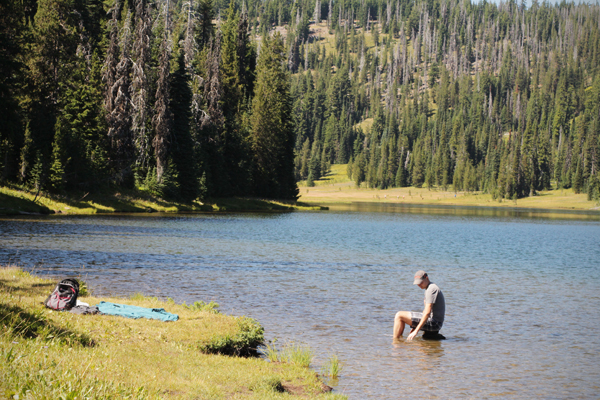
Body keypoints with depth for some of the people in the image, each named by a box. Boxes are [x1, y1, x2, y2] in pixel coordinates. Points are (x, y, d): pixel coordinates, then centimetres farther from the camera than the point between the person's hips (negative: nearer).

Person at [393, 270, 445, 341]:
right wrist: (415, 326, 21)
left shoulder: (431, 289, -17)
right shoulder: (429, 288, 17)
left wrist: (416, 331, -25)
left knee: (399, 315, -15)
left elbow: (427, 313, -24)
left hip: (433, 322, -11)